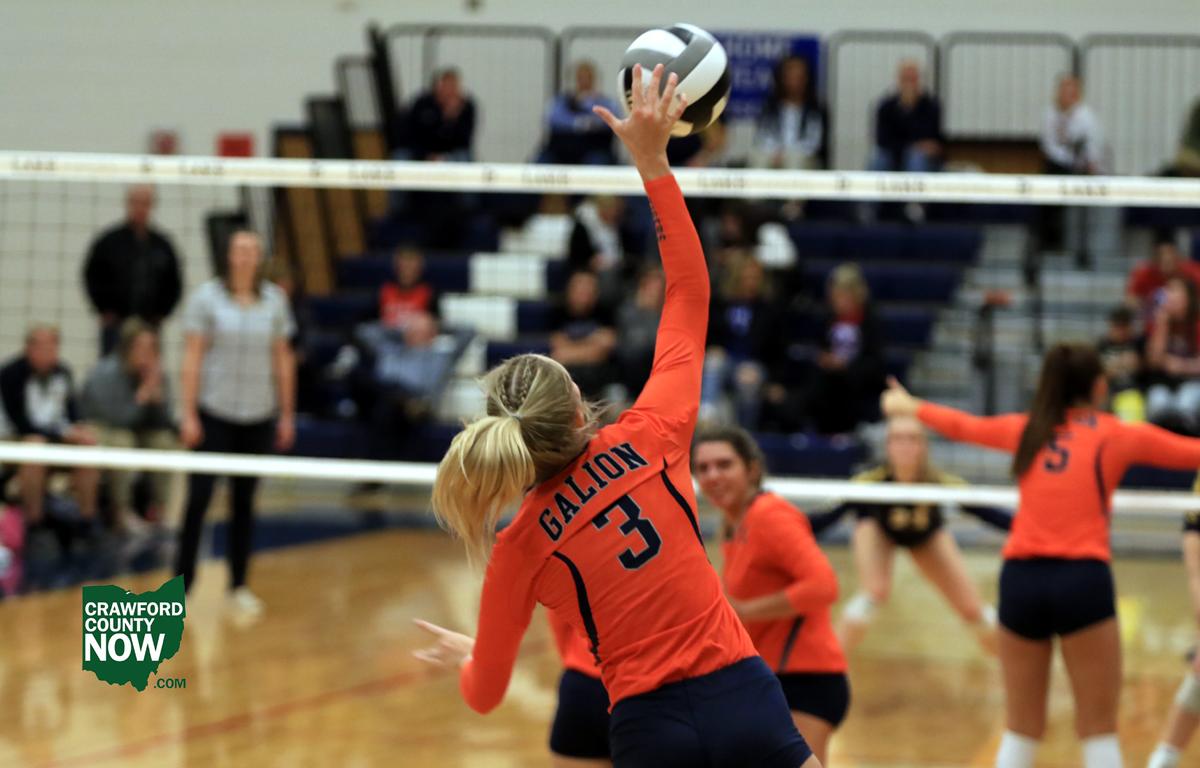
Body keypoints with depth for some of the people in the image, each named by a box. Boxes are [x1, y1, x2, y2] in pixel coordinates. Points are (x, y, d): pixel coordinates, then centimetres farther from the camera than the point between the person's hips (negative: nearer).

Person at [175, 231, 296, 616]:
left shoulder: (274, 300, 4)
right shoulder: (206, 297, -4)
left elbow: (283, 359, 9)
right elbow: (192, 358, -5)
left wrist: (287, 414, 8)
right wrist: (188, 414, -10)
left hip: (258, 417, 3)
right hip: (213, 414, -3)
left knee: (244, 500, 9)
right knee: (199, 497, -7)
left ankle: (238, 585, 17)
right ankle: (181, 582, 1)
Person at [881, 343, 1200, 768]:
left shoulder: (1026, 430, 14)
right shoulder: (1117, 435, 4)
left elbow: (961, 425, 30)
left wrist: (909, 406, 48)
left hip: (1020, 577, 4)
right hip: (1083, 578, -4)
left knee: (1022, 728, 13)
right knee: (1099, 730, 0)